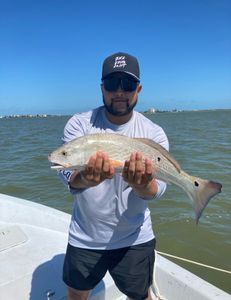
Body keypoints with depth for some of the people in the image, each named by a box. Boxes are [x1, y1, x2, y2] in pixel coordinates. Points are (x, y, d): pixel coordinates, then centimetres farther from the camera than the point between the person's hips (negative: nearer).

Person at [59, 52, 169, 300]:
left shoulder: (154, 133, -9)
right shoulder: (79, 124, -10)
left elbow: (156, 189, -18)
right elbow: (67, 174, -20)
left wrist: (141, 184, -42)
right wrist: (84, 179, -44)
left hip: (135, 240, 0)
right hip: (84, 238, 1)